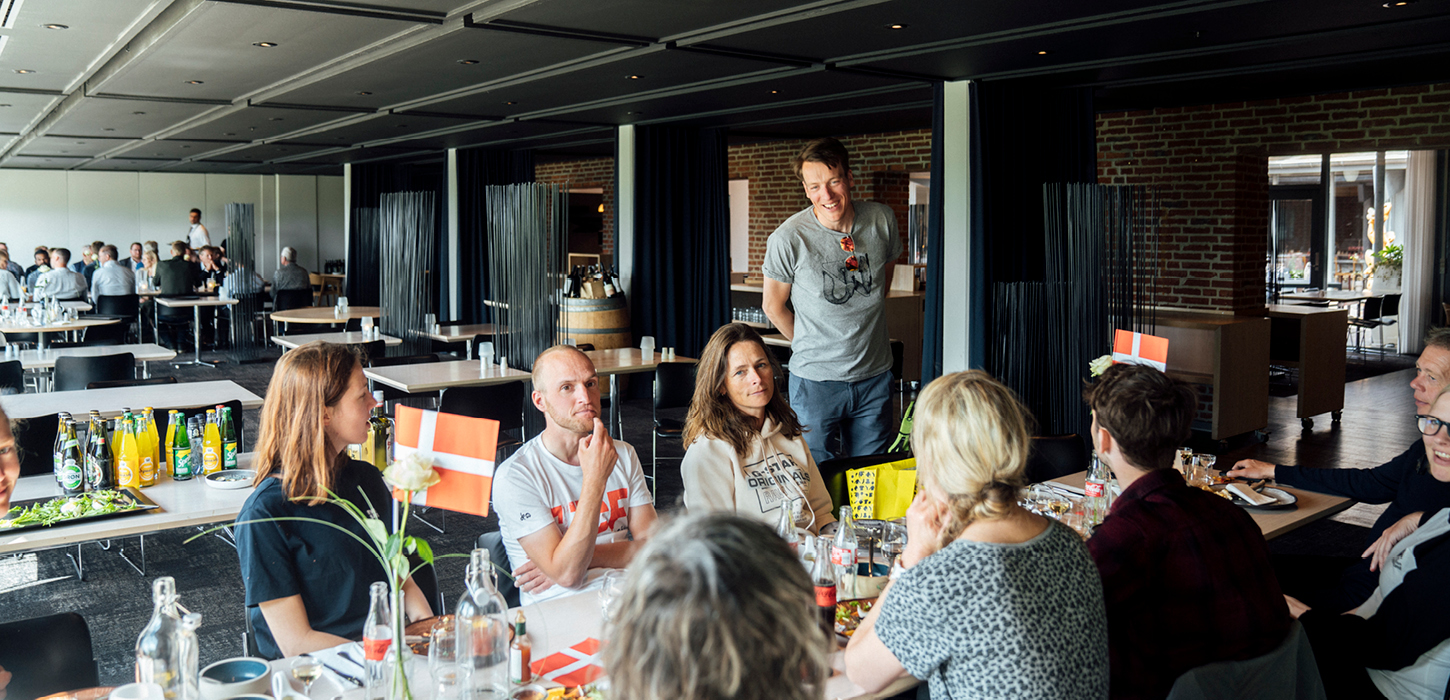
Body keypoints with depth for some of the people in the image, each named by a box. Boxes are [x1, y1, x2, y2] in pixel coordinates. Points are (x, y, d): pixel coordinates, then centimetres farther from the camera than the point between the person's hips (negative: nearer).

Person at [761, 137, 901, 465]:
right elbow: (773, 306, -1)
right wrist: (813, 351, 5)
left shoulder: (882, 219, -5)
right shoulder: (788, 239, -16)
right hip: (816, 380, -3)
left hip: (875, 376, 3)